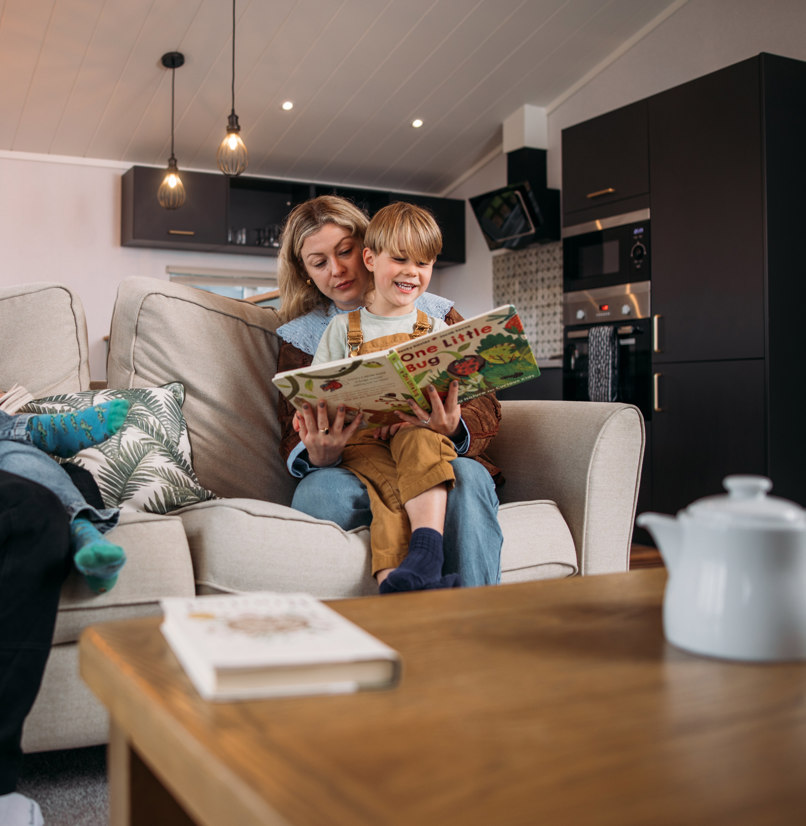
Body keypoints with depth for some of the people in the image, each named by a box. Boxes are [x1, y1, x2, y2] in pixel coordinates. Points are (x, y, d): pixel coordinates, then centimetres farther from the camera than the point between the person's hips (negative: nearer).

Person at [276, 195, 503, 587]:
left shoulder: (436, 315, 15)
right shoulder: (301, 335, 16)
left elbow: (484, 406, 7)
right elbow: (294, 441, 8)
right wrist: (315, 456, -19)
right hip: (355, 467, 0)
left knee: (467, 477, -34)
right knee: (316, 491, -34)